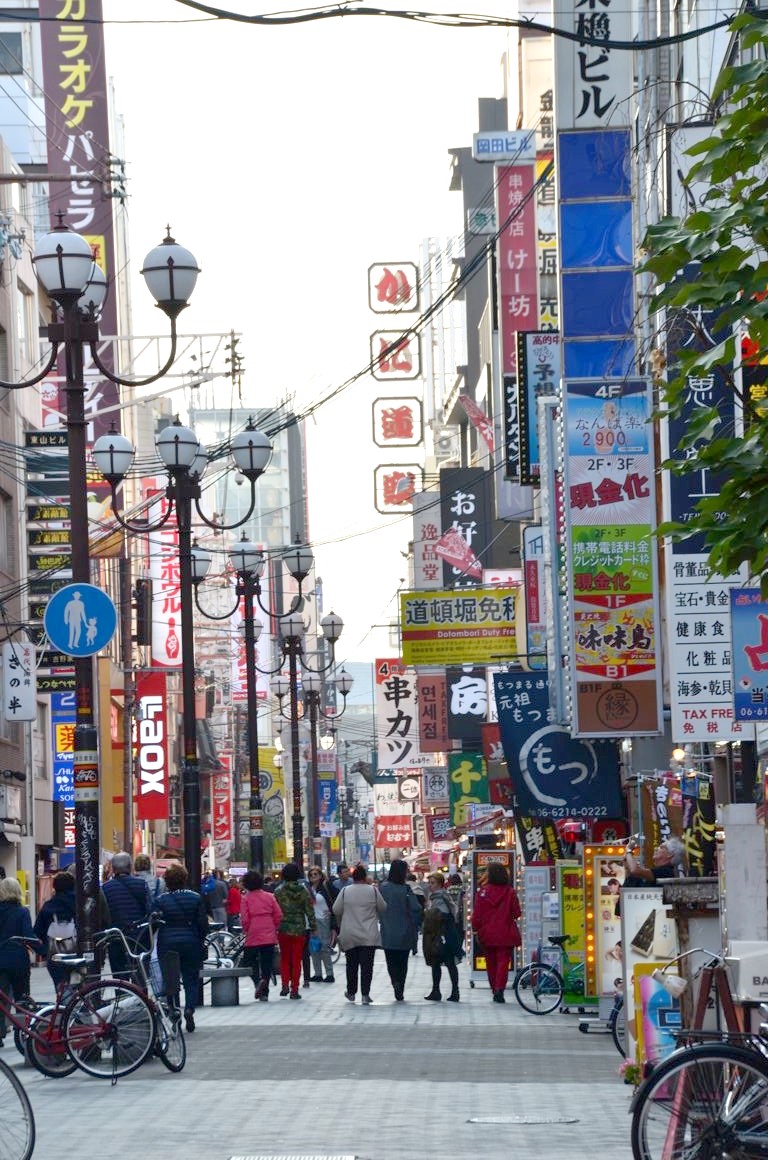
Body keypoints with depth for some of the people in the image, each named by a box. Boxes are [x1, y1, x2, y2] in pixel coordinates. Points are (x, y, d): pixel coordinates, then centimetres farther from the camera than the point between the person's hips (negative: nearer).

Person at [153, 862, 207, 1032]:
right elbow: (203, 924, 1)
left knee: (169, 981, 7)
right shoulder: (196, 898, 0)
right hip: (191, 943, 1)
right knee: (191, 980, 8)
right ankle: (189, 1008, -13)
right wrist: (200, 940, 14)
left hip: (167, 945, -1)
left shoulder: (161, 900, -5)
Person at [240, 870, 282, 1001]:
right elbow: (278, 915, 1)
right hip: (269, 936, 3)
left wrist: (245, 931, 7)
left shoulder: (245, 898, -6)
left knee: (248, 961, 9)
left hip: (253, 936, -3)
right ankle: (264, 993, 9)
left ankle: (258, 980, -18)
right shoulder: (269, 896, 4)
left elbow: (244, 918, -10)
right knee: (267, 964, 9)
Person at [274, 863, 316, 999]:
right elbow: (310, 911, -1)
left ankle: (285, 985, -1)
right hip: (299, 930, 0)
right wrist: (313, 928, 6)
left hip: (283, 929, 0)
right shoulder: (304, 891, -3)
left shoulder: (279, 892, -6)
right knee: (297, 960, 6)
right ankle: (294, 990, 4)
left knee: (284, 959, 14)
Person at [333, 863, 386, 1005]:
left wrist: (340, 923, 19)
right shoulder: (373, 891, -5)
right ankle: (365, 994, -6)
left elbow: (336, 910, 0)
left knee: (352, 964, 14)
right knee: (367, 965, -1)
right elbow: (383, 908, 2)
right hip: (369, 936, -1)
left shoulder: (345, 891, -3)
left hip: (349, 935, 1)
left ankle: (351, 992, 24)